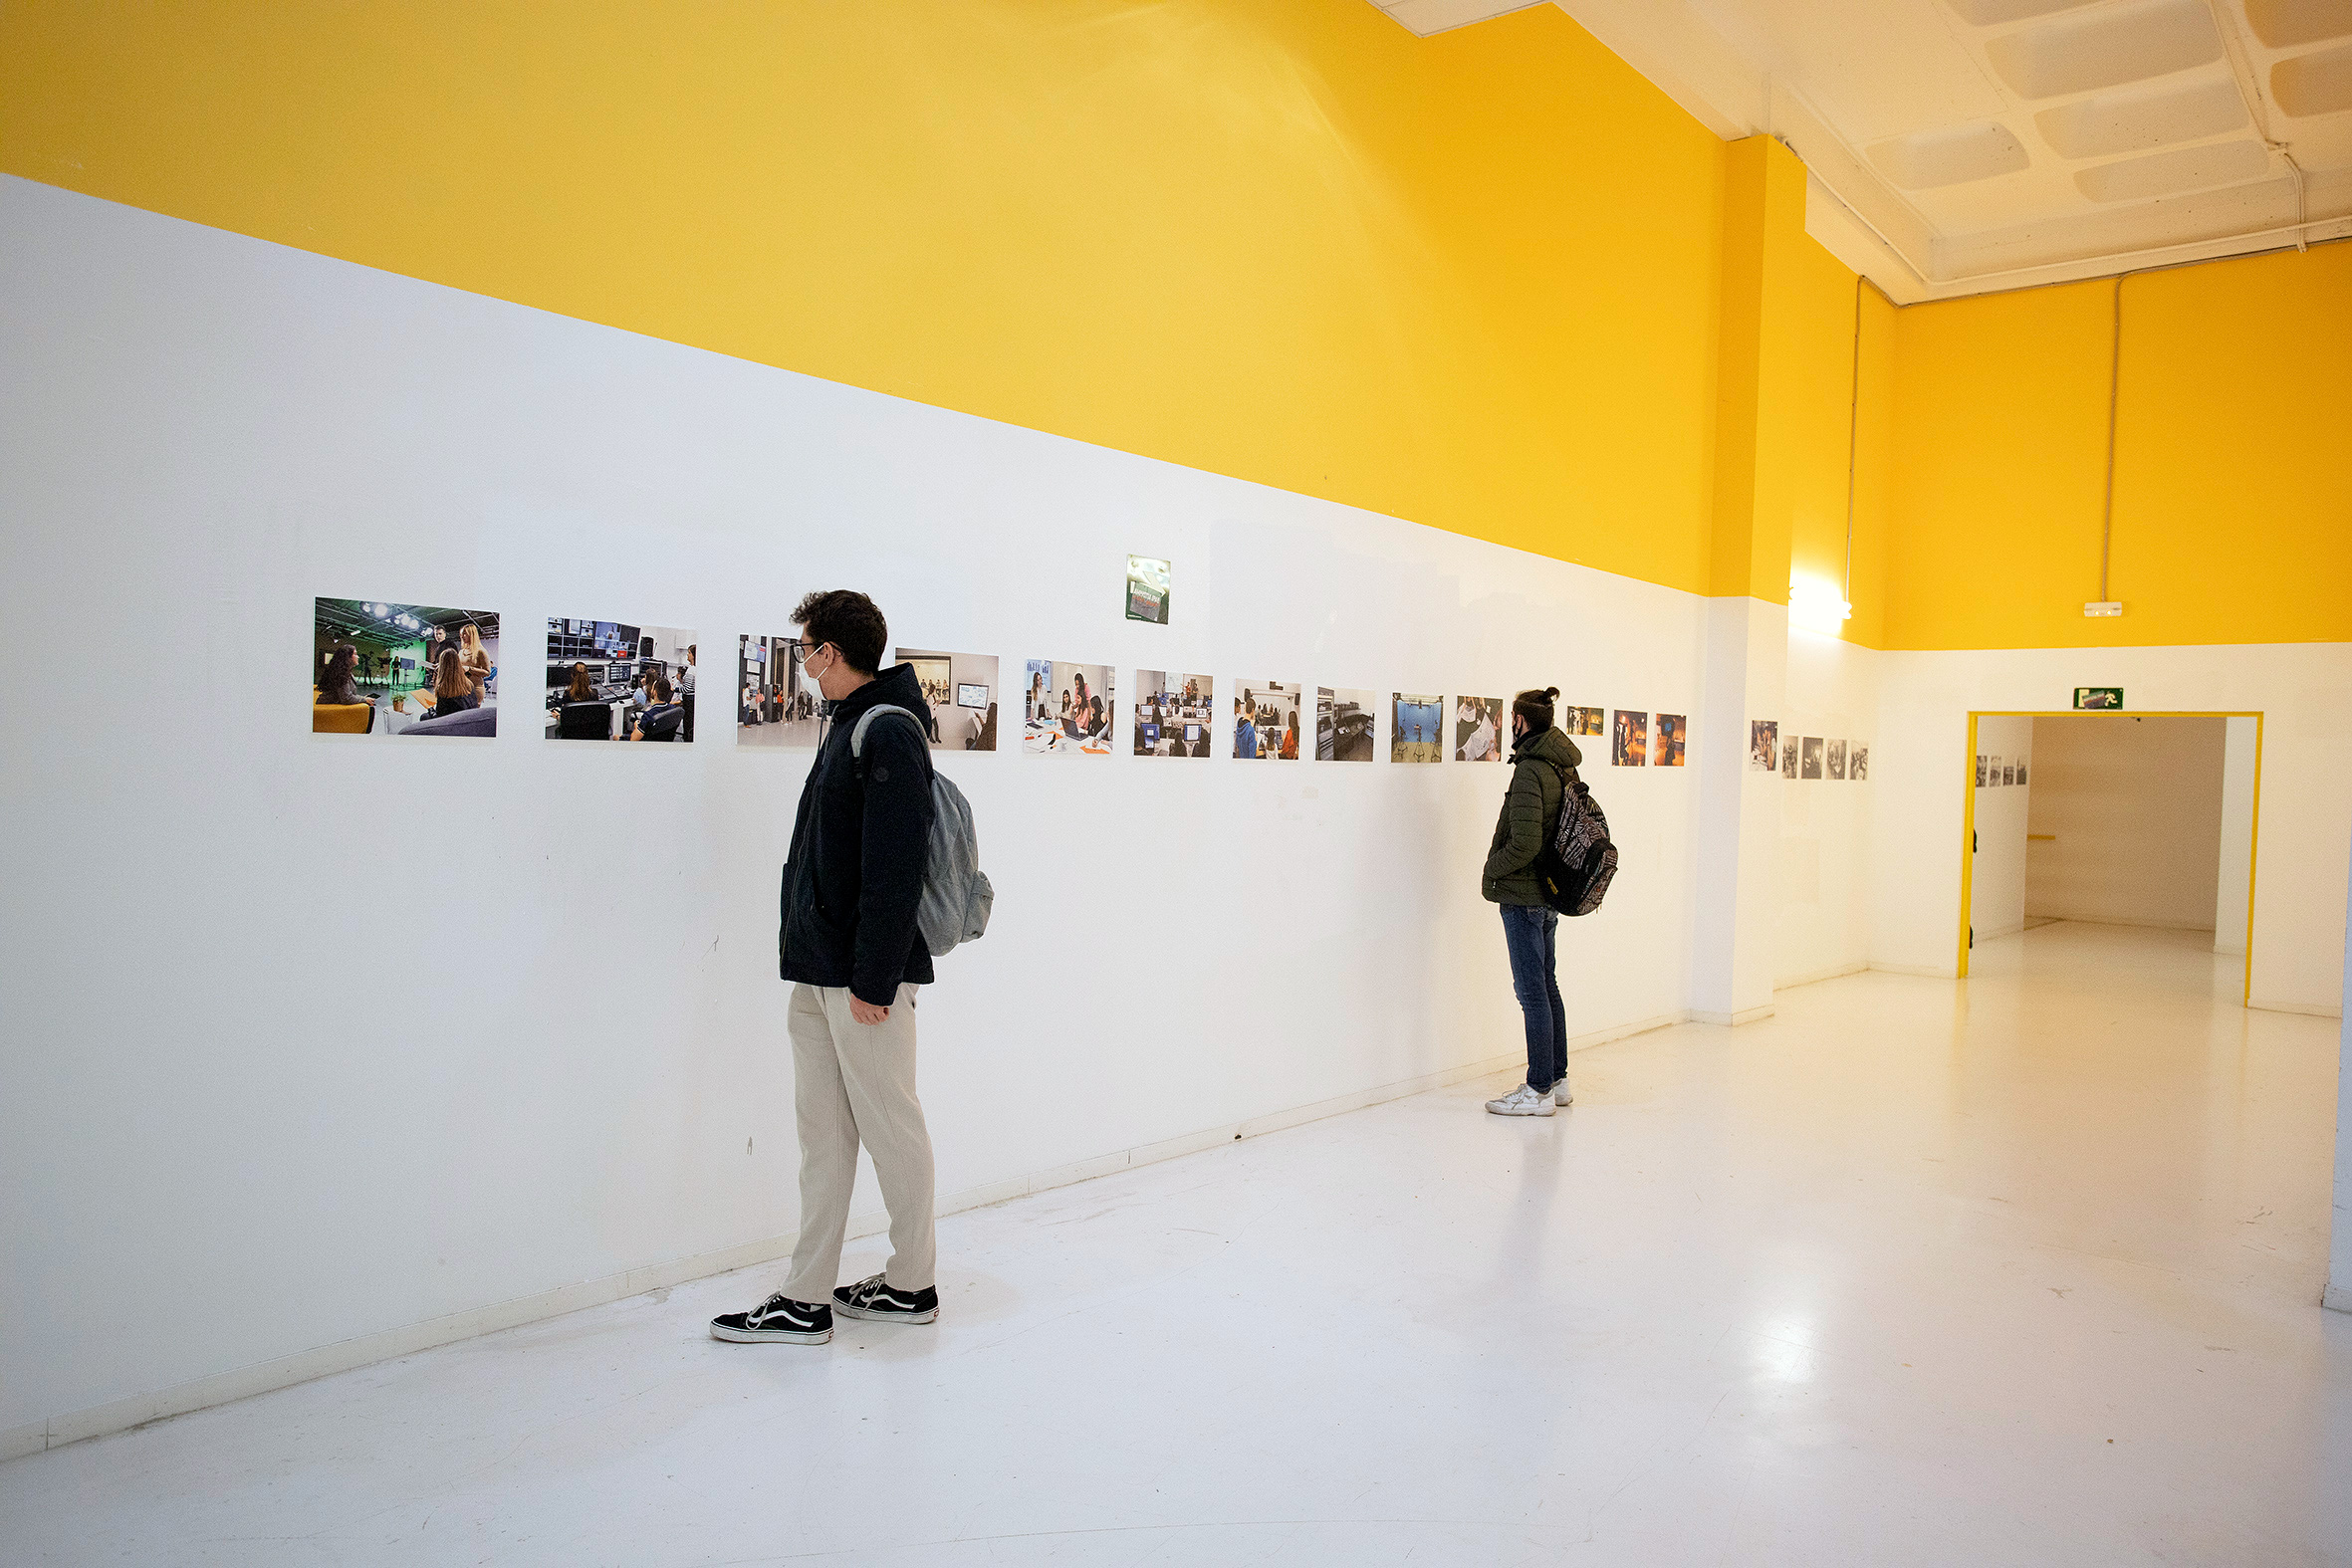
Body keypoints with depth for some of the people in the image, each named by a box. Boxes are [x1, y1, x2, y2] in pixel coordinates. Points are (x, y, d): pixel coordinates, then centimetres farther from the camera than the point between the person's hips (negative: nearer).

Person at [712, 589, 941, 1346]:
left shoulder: (889, 732, -14)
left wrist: (875, 978, -22)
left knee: (890, 1126, 4)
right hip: (818, 971, 10)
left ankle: (913, 1284, 20)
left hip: (864, 977, -10)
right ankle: (806, 1298, 19)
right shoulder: (849, 725, 16)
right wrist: (813, 960, 17)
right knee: (823, 1132, 11)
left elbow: (894, 867, -21)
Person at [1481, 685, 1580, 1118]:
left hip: (1523, 895, -9)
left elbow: (1524, 844, -25)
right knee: (1547, 985, 17)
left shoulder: (1529, 771, -19)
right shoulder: (1564, 769, 9)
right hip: (1550, 892, 9)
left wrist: (1492, 870, -9)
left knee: (1532, 991, -3)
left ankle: (1539, 1091, 3)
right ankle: (1557, 1079, 26)